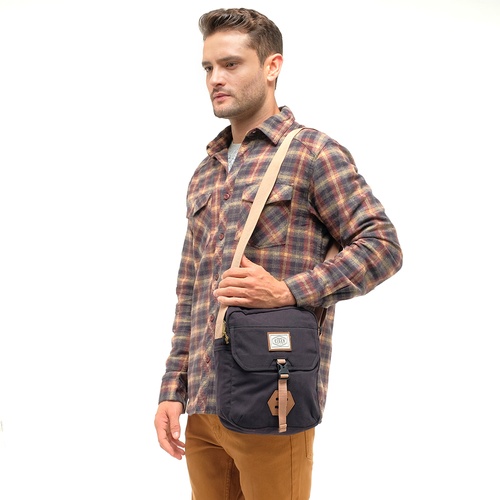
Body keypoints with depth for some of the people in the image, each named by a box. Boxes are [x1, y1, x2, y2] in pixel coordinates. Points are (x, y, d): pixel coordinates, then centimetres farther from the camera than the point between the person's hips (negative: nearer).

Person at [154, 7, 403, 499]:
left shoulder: (312, 153, -3)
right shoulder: (203, 174, 17)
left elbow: (383, 245, -9)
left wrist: (288, 290, -18)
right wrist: (172, 391, 12)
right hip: (201, 404, 6)